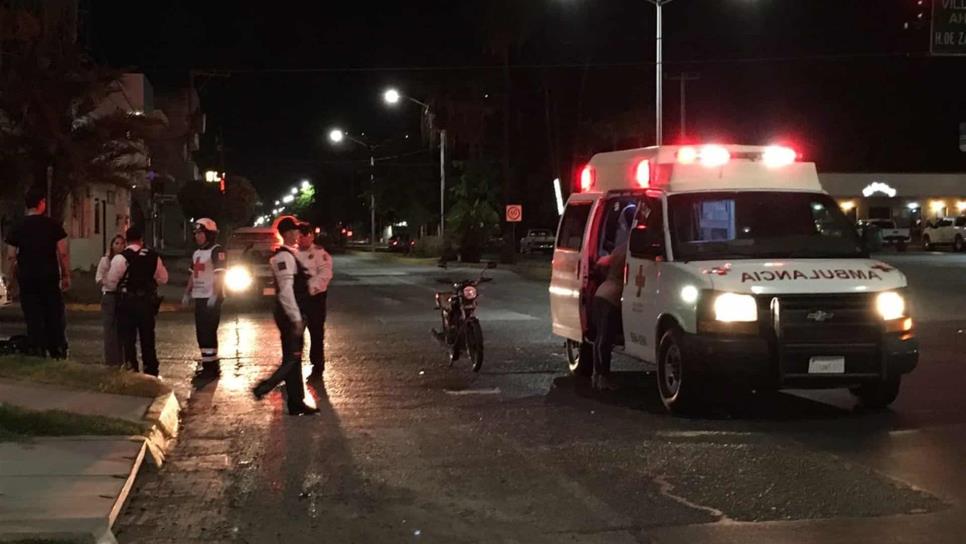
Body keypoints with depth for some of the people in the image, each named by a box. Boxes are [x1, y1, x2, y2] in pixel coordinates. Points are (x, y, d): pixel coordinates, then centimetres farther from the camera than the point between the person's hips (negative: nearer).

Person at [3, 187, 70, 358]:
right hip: (50, 277, -1)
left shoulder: (18, 228, 2)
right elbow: (63, 253, -5)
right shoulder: (53, 226, -2)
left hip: (27, 279, 1)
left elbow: (12, 257, 1)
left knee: (33, 318, 5)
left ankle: (36, 351, 2)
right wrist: (66, 275, 3)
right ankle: (58, 352, 8)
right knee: (54, 315, 7)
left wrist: (14, 276, 12)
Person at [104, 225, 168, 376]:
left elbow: (110, 283, -10)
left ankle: (131, 371, 2)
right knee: (147, 338, 14)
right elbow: (163, 278, 11)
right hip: (148, 302, 4)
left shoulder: (121, 258, -12)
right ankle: (151, 371, 18)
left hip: (127, 302, -4)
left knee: (128, 339, 4)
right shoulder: (153, 257, 0)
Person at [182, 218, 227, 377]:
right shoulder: (197, 253, 18)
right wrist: (187, 294, 16)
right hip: (199, 298, 9)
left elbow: (219, 275, -18)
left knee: (208, 333, -9)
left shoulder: (217, 251, -10)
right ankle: (209, 365, 17)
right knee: (201, 333, 10)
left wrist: (215, 295, -25)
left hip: (211, 298, -9)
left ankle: (211, 366, -4)